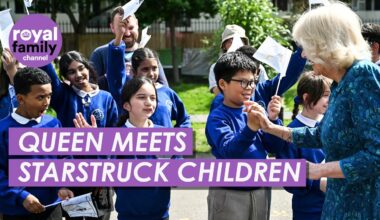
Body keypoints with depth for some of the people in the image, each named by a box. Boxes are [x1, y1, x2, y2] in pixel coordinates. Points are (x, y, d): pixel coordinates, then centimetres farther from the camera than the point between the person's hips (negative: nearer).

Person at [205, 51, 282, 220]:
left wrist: (272, 119, -15)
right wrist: (250, 128, -42)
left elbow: (272, 145, 2)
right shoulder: (218, 117, -12)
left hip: (260, 191, 5)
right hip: (229, 194, -5)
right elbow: (229, 150, -26)